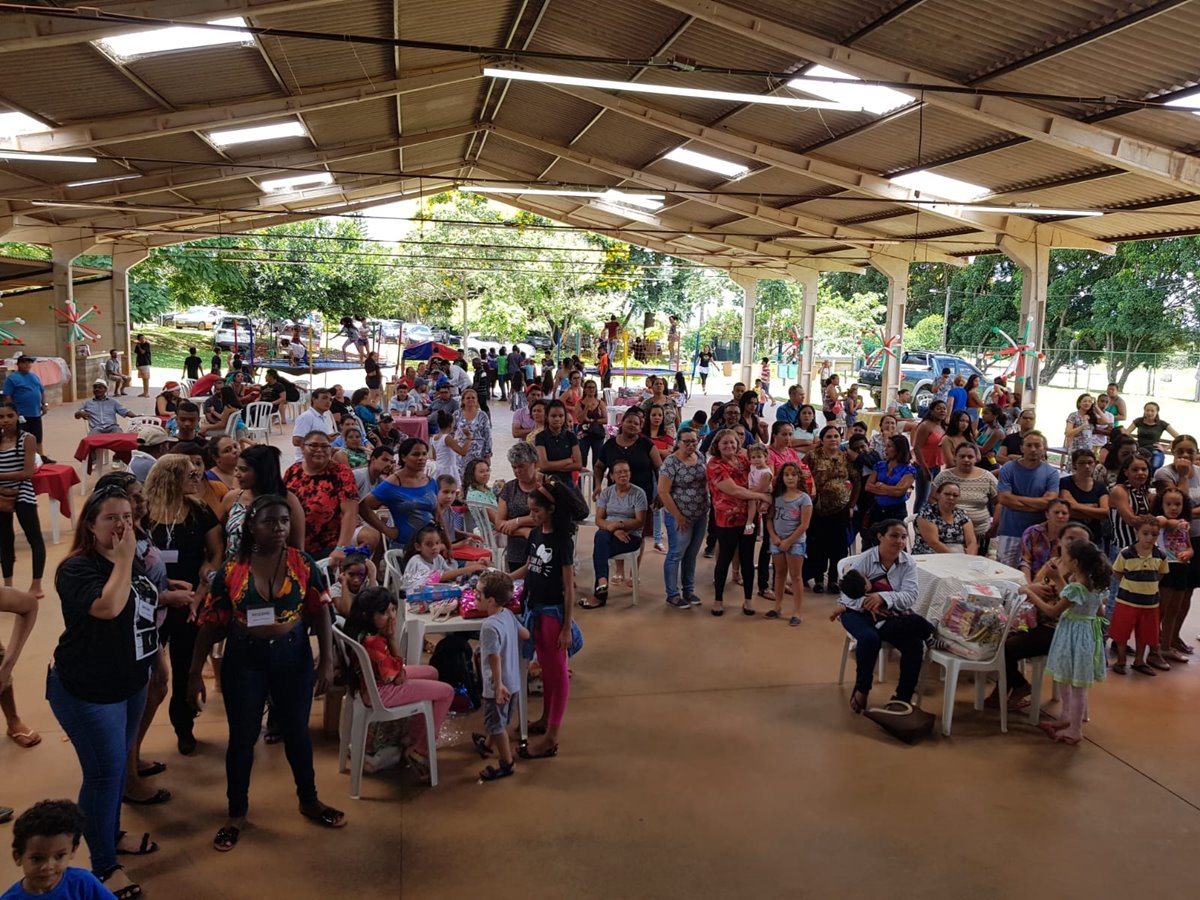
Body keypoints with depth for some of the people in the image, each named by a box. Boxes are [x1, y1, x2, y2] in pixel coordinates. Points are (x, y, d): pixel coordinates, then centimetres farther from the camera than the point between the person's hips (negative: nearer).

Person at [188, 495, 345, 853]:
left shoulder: (304, 565, -8)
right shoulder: (231, 571, -10)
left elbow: (321, 615, -4)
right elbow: (210, 624, -5)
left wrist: (327, 661, -9)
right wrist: (195, 672, -4)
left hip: (293, 657, 1)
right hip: (245, 660, -1)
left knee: (296, 732, 16)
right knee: (242, 737, 11)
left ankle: (308, 800, 37)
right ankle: (237, 813, 31)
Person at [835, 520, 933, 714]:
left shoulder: (908, 563, -2)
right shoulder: (863, 561, -12)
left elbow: (910, 596, -14)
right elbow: (848, 596, -15)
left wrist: (883, 597, -32)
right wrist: (869, 603, -33)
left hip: (891, 615, 3)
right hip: (859, 612, -3)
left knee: (915, 644, -22)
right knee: (870, 638, -34)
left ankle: (903, 698, -5)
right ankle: (861, 689, -10)